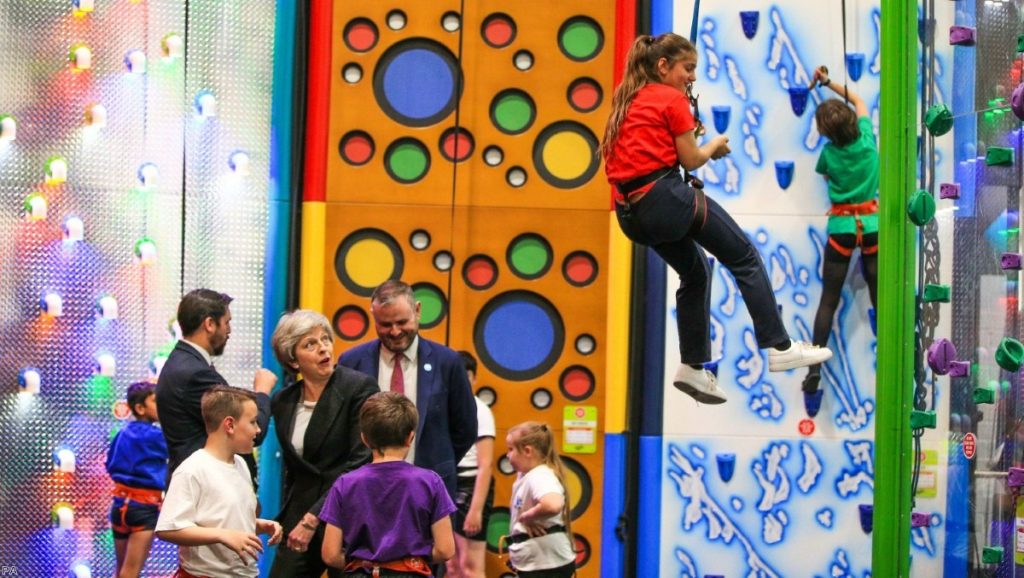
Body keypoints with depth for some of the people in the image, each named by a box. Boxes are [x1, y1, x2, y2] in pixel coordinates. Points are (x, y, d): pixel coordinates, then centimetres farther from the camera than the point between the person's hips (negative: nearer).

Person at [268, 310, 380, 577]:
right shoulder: (283, 402, 9)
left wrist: (314, 517, -17)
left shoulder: (360, 387, -8)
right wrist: (289, 520, 12)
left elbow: (361, 463, -14)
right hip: (302, 516, 5)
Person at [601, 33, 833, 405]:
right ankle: (778, 347, -2)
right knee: (744, 258, 2)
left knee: (695, 274, 24)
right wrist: (716, 144, 16)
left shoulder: (628, 100, 18)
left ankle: (693, 367, 21)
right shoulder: (672, 99, -4)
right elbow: (690, 159, -3)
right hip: (666, 196, -8)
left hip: (632, 213, 8)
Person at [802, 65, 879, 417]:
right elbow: (859, 101, 14)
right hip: (873, 225, 2)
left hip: (841, 228, -2)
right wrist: (829, 83, 18)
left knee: (828, 301, 3)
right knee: (880, 299, 6)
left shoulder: (828, 154, -9)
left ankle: (814, 374, -4)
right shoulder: (867, 138, -5)